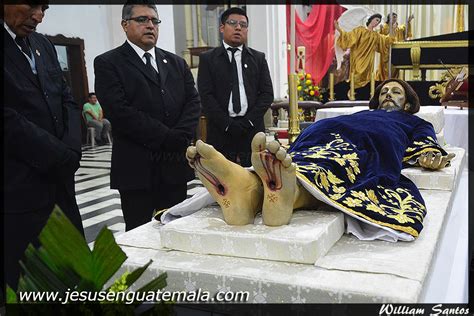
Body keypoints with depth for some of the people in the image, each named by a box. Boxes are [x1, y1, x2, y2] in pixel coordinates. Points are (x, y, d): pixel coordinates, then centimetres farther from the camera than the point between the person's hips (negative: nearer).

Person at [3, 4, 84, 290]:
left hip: (59, 182, 7)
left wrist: (71, 153, -5)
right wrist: (63, 158, -11)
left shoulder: (43, 44, 13)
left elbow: (68, 102, 12)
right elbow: (8, 119, -18)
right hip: (18, 191, -7)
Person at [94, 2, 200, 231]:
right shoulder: (108, 63, -1)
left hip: (176, 164, 5)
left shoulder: (176, 63, 16)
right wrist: (168, 138, -14)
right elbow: (120, 111, -13)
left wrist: (180, 137, -11)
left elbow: (193, 102, 7)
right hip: (137, 168, -4)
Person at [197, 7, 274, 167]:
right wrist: (228, 124, -10)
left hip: (253, 130, 2)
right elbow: (206, 95, -1)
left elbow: (267, 93, 6)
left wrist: (248, 122, -7)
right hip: (221, 132, -1)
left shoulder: (258, 58, 13)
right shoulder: (207, 59, 8)